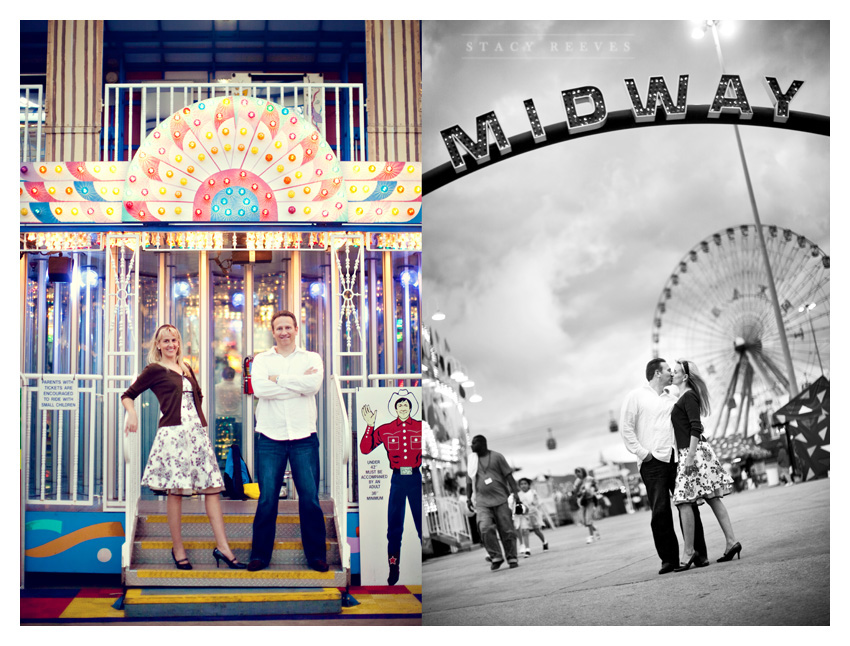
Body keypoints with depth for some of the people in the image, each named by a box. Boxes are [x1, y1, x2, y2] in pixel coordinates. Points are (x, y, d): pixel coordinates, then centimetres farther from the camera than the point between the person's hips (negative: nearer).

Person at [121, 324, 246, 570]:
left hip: (197, 432, 6)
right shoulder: (154, 370, 4)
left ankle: (222, 547, 1)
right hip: (173, 433, -5)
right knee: (175, 490, -2)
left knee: (212, 487, 0)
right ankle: (178, 549, 9)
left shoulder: (186, 368, 20)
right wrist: (132, 414, -12)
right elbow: (127, 395, 6)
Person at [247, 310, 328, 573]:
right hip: (270, 437, 0)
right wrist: (299, 383, -10)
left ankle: (316, 555, 14)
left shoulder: (311, 358, 9)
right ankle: (260, 554, 15)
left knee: (310, 499, 2)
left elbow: (314, 384, -13)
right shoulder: (261, 360, 9)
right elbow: (259, 388, -11)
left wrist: (277, 379, -9)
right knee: (267, 499, 3)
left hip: (304, 437, 0)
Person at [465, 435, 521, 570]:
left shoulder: (496, 457, 3)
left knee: (506, 530, -1)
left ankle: (512, 558, 10)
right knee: (486, 528, -18)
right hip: (482, 502, 2)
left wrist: (515, 492, -6)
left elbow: (508, 475, 2)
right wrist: (468, 498, 13)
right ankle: (496, 557, -8)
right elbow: (469, 480, 18)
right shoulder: (472, 460, 13)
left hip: (500, 499, -2)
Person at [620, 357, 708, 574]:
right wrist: (641, 451, -8)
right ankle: (669, 558, 2)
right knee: (660, 511, -5)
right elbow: (626, 428, -1)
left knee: (688, 506, -1)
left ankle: (699, 554, 7)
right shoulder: (636, 396, 5)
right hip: (653, 461, -4)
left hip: (676, 458, 4)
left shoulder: (672, 400, 20)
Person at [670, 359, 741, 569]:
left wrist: (690, 456, -22)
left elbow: (696, 428, -19)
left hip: (694, 452, -10)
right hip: (690, 453, 10)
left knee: (684, 502, -8)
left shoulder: (688, 397, -11)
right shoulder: (683, 398, 18)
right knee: (712, 498, 8)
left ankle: (688, 552, -5)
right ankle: (731, 541, 8)